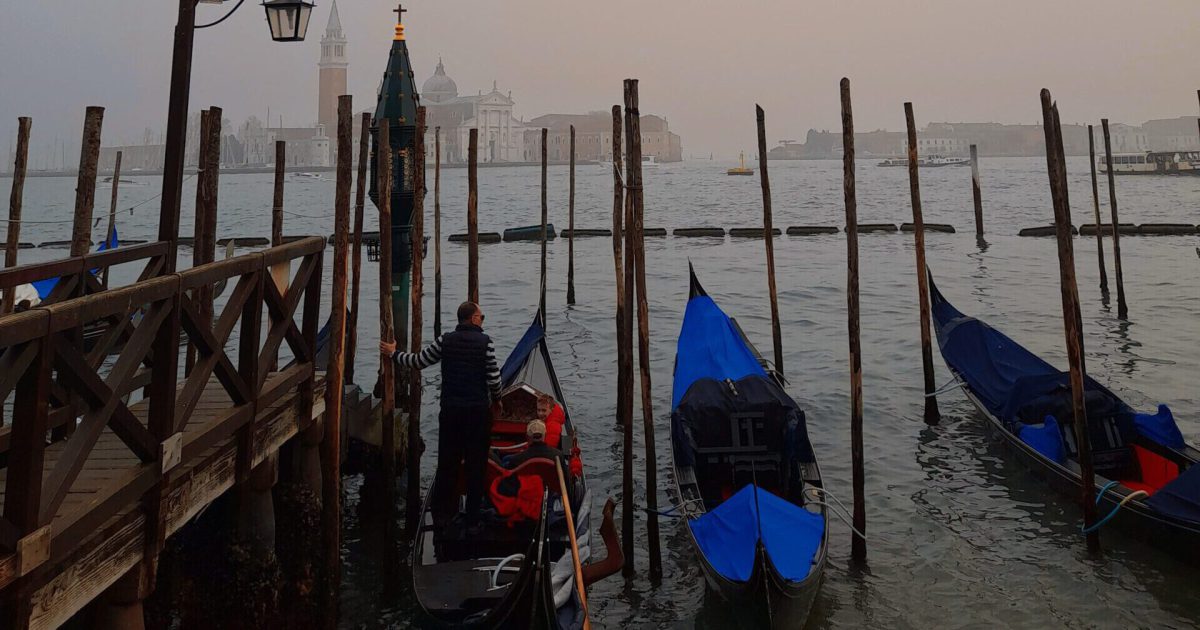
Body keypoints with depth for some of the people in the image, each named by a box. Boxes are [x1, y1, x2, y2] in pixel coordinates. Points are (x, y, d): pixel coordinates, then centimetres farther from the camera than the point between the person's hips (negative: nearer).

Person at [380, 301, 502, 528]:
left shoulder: (445, 341, 0)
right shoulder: (485, 342, -8)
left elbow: (418, 361, 6)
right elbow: (494, 378, -9)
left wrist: (393, 354, 23)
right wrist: (496, 398, 11)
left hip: (450, 411, 3)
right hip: (478, 411, -3)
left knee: (447, 462, 13)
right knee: (476, 464, 7)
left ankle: (442, 514, 20)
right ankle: (473, 517, 12)